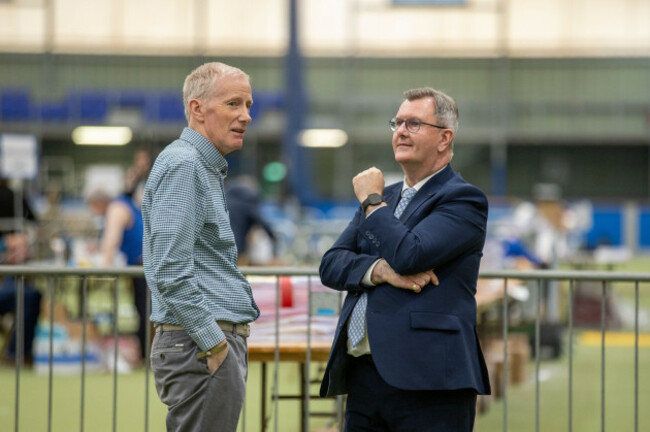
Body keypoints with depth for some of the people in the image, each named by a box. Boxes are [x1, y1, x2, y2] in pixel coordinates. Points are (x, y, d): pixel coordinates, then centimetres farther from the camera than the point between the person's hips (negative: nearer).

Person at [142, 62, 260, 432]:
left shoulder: (207, 169, 20)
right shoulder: (182, 165, -12)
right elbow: (171, 273, -20)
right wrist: (214, 344, -19)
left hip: (217, 342, 10)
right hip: (202, 346, -10)